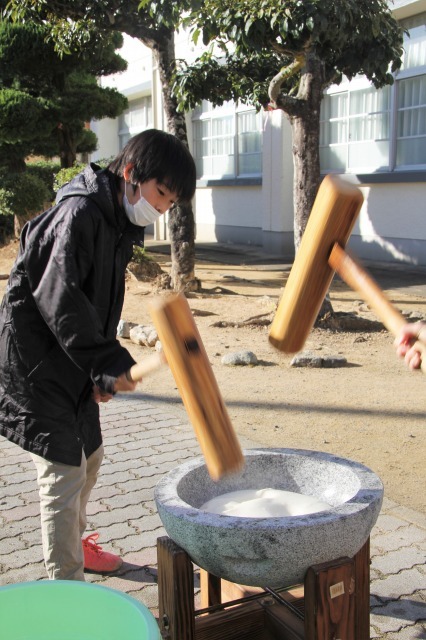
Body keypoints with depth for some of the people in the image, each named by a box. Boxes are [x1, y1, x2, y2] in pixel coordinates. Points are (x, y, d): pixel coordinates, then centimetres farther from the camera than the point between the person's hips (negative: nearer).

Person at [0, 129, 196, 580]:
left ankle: (74, 543, 44)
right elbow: (58, 299, -27)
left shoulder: (118, 224, 10)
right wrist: (108, 362, -27)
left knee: (89, 458, 22)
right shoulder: (80, 213, -20)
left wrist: (103, 371, 1)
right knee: (64, 471, -6)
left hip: (72, 365, 10)